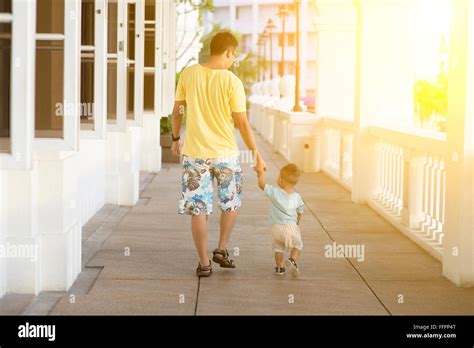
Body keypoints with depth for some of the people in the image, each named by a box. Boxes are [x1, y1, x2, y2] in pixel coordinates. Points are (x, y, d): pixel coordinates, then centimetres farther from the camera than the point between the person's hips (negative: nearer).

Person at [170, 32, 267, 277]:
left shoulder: (188, 74, -3)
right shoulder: (232, 82, -11)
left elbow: (177, 111, 5)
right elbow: (242, 123, -10)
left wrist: (175, 139, 20)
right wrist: (256, 154, -1)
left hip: (194, 154, 2)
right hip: (225, 153, -2)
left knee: (198, 209, 8)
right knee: (230, 203, 22)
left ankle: (204, 263, 11)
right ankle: (222, 249, 19)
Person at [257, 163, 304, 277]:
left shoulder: (274, 192, -13)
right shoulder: (297, 196, -1)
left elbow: (261, 184, -6)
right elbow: (299, 212, 12)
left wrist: (261, 173, 11)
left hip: (277, 227, -1)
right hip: (292, 226, 1)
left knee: (278, 247, 18)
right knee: (297, 245, 18)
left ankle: (280, 267, 21)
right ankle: (292, 260, -4)